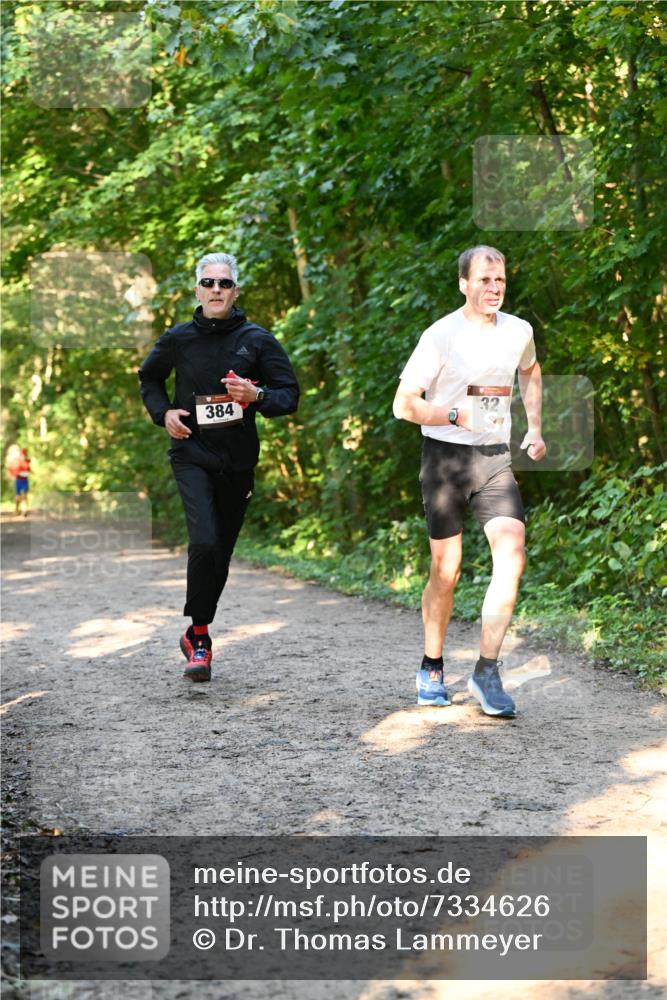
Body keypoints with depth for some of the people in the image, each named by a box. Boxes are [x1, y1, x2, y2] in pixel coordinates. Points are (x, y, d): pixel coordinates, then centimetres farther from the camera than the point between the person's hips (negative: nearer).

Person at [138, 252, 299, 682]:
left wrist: (256, 395, -19)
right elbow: (149, 378, 21)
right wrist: (163, 412, 2)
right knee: (204, 542, -20)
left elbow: (290, 395, 1)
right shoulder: (179, 338, 2)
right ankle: (200, 638, -8)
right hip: (192, 456, -1)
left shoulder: (257, 339, -1)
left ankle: (197, 634, 28)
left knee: (220, 551, 10)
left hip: (238, 461, 2)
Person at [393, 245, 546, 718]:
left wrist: (535, 426, 16)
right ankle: (432, 669, 20)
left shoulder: (519, 332, 6)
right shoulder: (441, 336, -9)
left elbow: (530, 372, 29)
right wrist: (458, 416, -20)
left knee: (512, 555, -15)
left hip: (496, 460, 3)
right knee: (447, 569, 1)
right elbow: (404, 404, -9)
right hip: (445, 457, -3)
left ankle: (488, 671, -9)